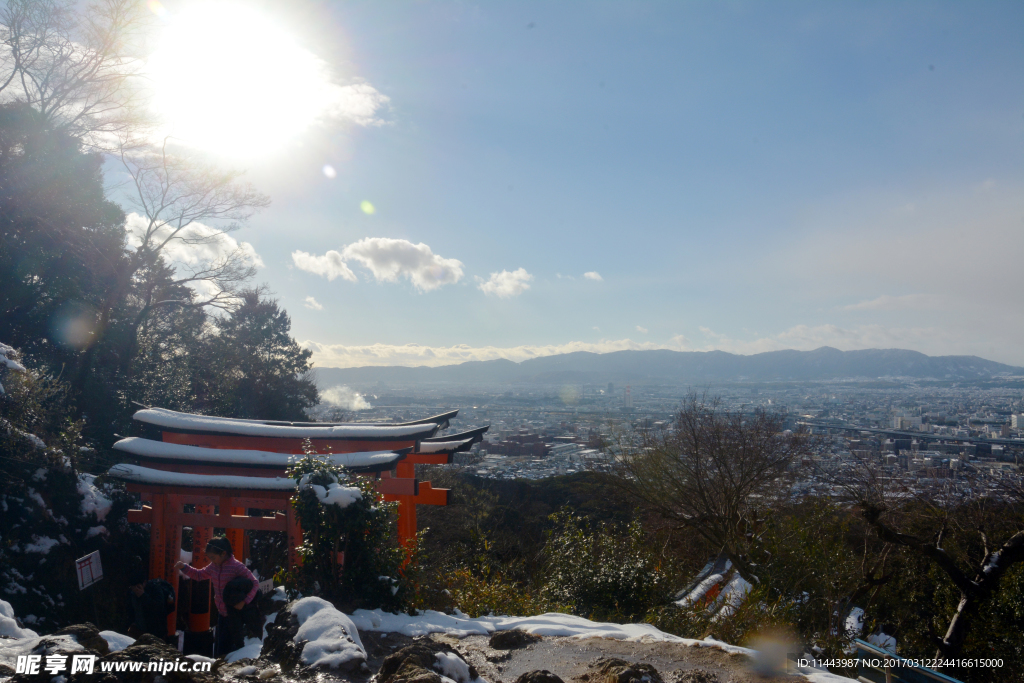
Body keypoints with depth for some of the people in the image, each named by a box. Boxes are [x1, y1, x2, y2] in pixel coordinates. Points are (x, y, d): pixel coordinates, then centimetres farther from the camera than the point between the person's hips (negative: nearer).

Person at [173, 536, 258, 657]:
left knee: (222, 651, -3)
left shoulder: (237, 567, -18)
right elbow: (199, 575, 20)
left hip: (235, 614, -7)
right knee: (219, 650, 13)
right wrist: (183, 567, 6)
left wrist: (244, 601, -25)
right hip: (222, 614, 7)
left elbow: (255, 584, -16)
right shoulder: (213, 566, 3)